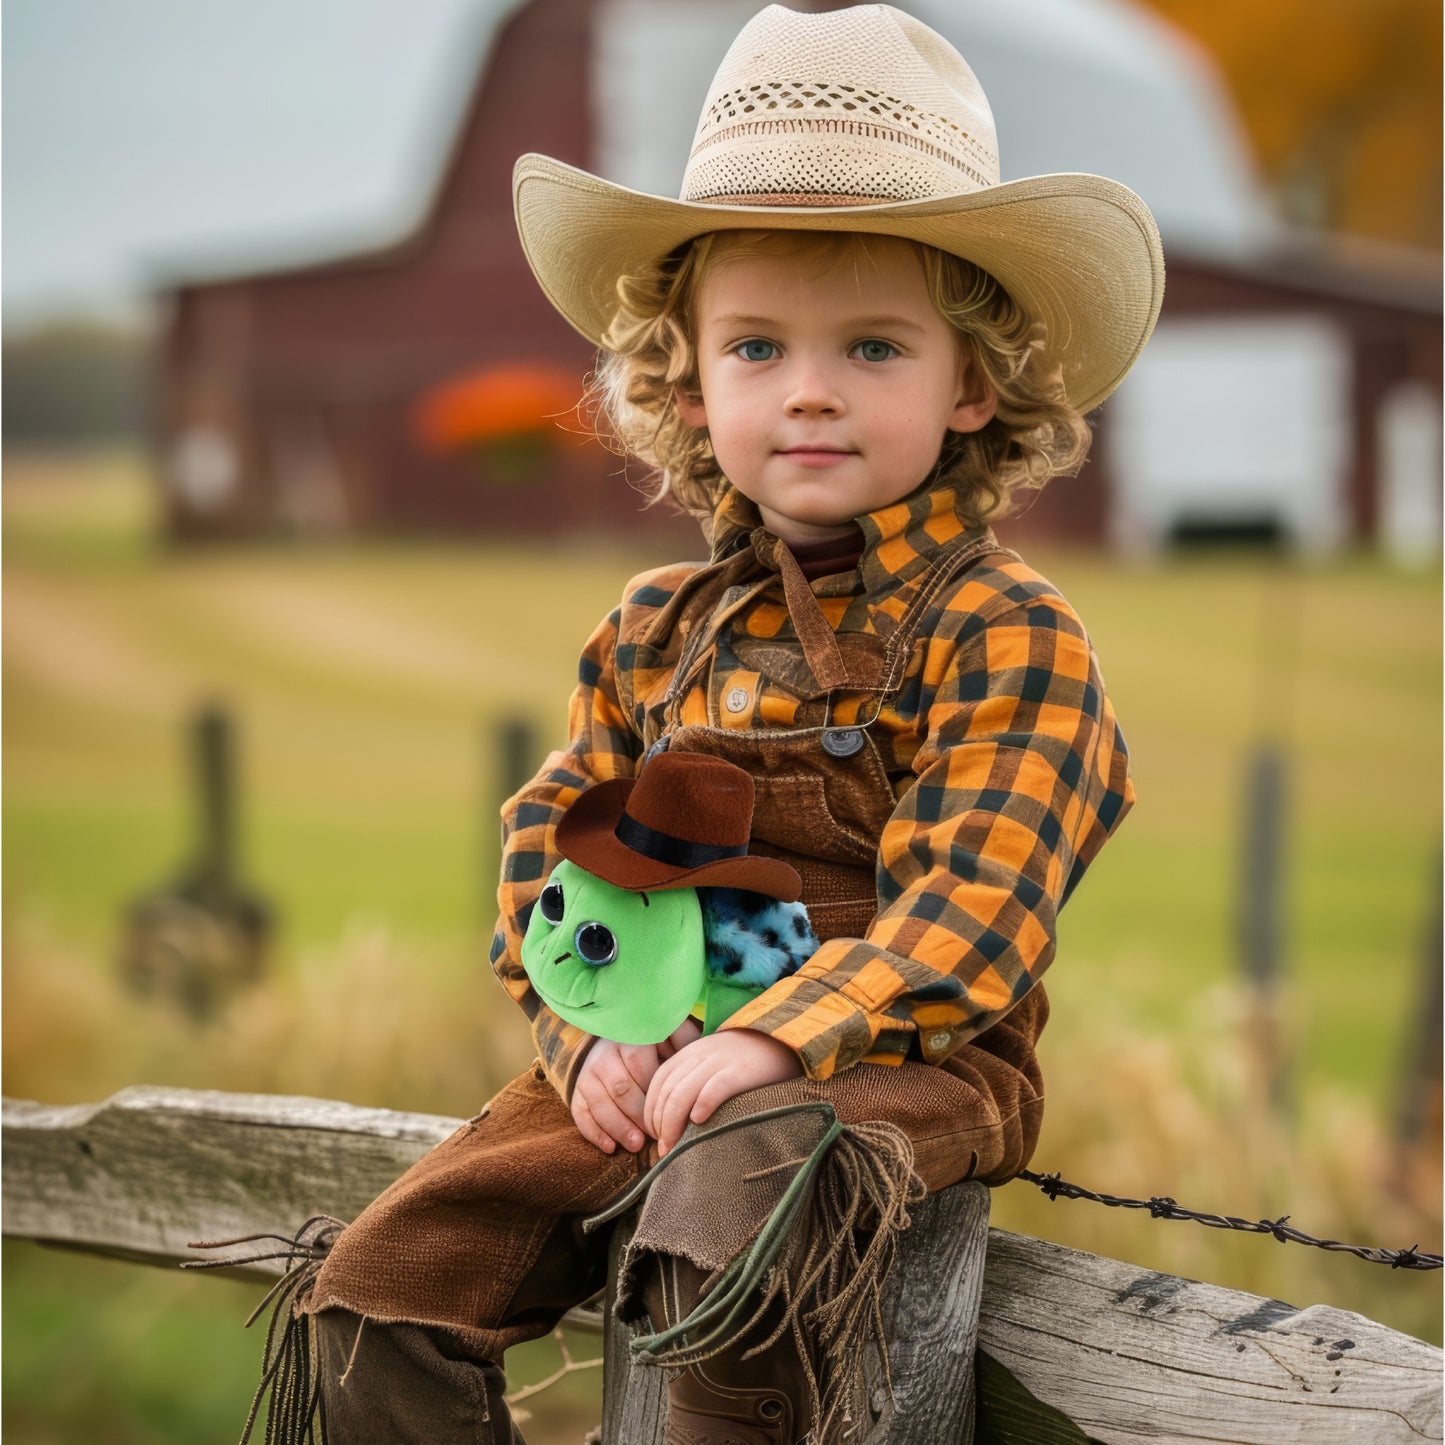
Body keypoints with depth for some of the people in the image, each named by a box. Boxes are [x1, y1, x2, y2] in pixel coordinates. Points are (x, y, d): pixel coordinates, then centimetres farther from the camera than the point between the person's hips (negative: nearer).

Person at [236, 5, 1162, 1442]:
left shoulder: (1002, 635, -6)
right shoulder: (657, 631, 12)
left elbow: (972, 907, -16)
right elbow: (550, 841, 16)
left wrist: (775, 1038, -28)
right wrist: (588, 1034, -4)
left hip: (895, 1060, -6)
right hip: (643, 1063, 6)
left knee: (733, 1221, -39)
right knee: (375, 1300, -7)